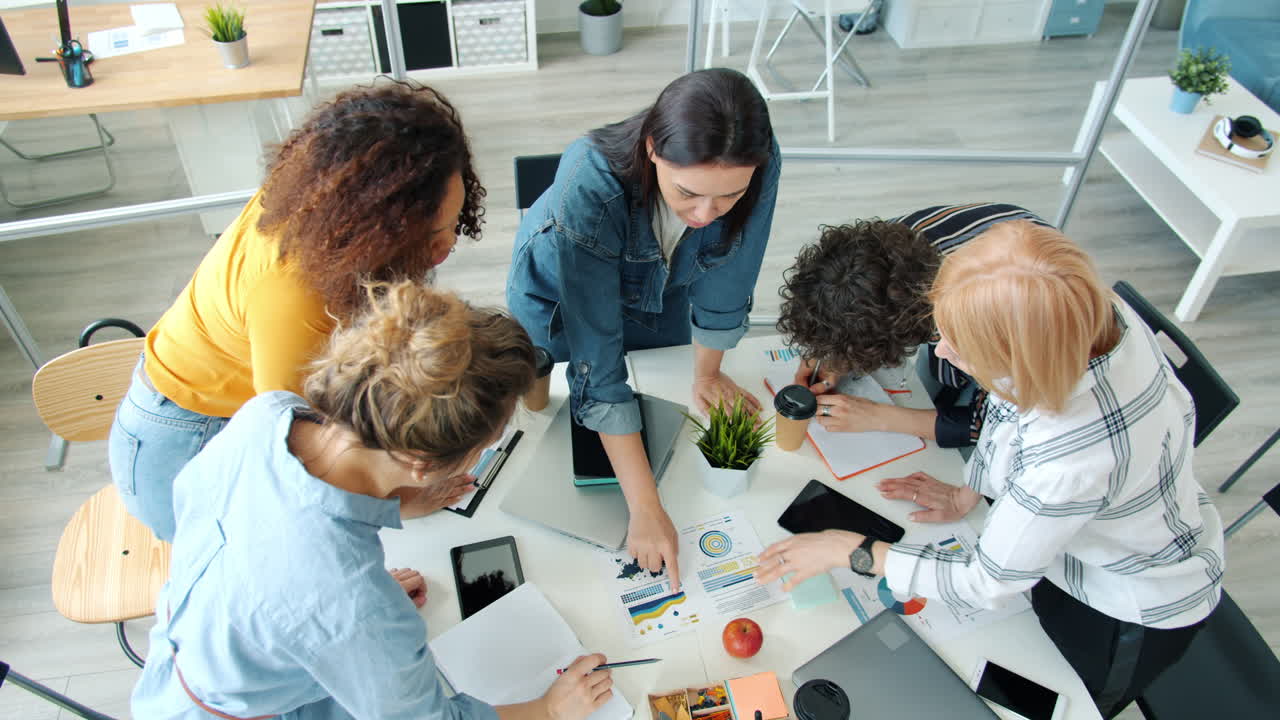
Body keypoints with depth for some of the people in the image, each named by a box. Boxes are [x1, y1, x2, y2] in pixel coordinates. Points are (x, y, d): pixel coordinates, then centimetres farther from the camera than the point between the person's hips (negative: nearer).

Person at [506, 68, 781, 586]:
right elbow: (597, 366, -43)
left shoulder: (758, 167, -35)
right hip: (558, 297, -2)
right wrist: (645, 509, -42)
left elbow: (725, 276, -18)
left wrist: (706, 373, -5)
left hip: (660, 293, 3)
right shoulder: (588, 187, -46)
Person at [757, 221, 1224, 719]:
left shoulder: (1072, 461, -46)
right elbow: (1015, 400, -4)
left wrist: (850, 550, -22)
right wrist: (968, 492, 1)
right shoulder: (1091, 312, -28)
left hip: (1132, 617, -6)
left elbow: (986, 583, -29)